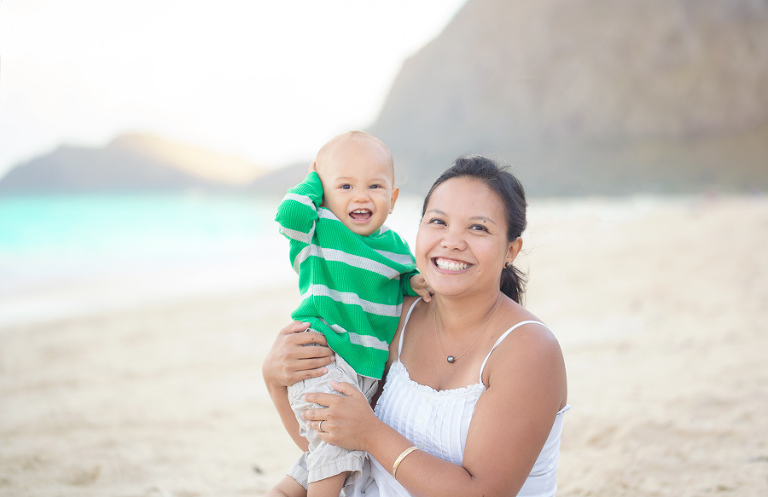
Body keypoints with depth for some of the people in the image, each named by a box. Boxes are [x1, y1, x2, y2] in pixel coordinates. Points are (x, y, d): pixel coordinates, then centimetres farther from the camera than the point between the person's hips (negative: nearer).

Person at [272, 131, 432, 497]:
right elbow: (289, 214, -26)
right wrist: (313, 182, -8)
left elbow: (403, 280, 23)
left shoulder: (395, 244, 10)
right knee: (336, 443, -17)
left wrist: (416, 281, 0)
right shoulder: (318, 229, -6)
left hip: (371, 367, 6)